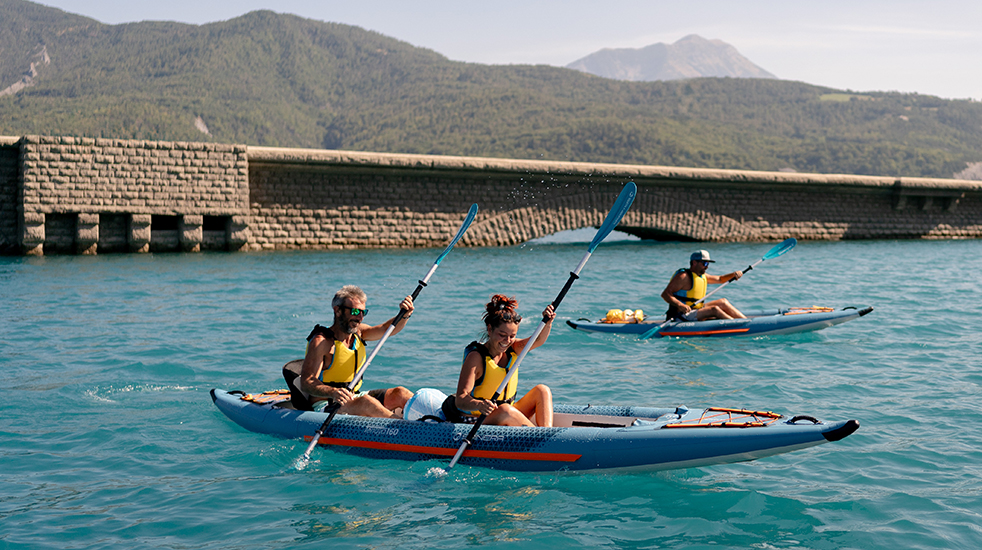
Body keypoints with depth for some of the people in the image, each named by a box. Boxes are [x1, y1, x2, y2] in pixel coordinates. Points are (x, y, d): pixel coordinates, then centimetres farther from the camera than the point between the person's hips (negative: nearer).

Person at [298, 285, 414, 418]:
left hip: (353, 397, 8)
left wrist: (404, 316, -27)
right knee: (366, 402, -34)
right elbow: (306, 383, -25)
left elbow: (387, 329, -4)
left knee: (400, 393, -9)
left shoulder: (358, 332, 8)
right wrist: (333, 392, -44)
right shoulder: (321, 342, -17)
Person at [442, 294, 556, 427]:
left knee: (543, 391, -5)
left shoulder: (511, 350, 4)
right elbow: (460, 400, -26)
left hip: (505, 419, 8)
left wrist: (547, 322, -33)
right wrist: (479, 405, -47)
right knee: (506, 410, -36)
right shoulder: (476, 357, -18)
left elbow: (538, 340, -12)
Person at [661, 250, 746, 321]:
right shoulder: (684, 276, -15)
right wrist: (680, 305, -36)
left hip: (695, 310, 10)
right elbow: (665, 294, -22)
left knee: (723, 302, 6)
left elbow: (720, 279, 30)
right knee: (714, 309, -23)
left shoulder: (702, 276, 15)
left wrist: (734, 274, 10)